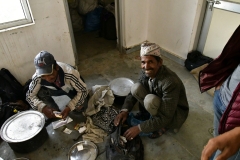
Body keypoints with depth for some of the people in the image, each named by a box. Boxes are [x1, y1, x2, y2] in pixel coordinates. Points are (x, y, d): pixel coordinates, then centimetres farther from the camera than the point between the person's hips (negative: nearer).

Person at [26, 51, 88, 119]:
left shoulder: (69, 73, -40)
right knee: (40, 93, -24)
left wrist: (69, 107, -41)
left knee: (79, 106, -25)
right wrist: (43, 108, -38)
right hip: (55, 92, 2)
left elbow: (83, 91, -30)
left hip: (72, 91, -1)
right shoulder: (37, 77, -31)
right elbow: (29, 96, -19)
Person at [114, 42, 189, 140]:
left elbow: (165, 118, -34)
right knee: (136, 87, -19)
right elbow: (134, 92, -3)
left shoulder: (170, 82, -37)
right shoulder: (146, 72, -16)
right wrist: (125, 110, -19)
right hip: (160, 103, 6)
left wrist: (139, 128, -32)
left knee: (150, 100, -35)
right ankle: (144, 113, 9)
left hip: (176, 113, -5)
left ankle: (162, 126, -5)